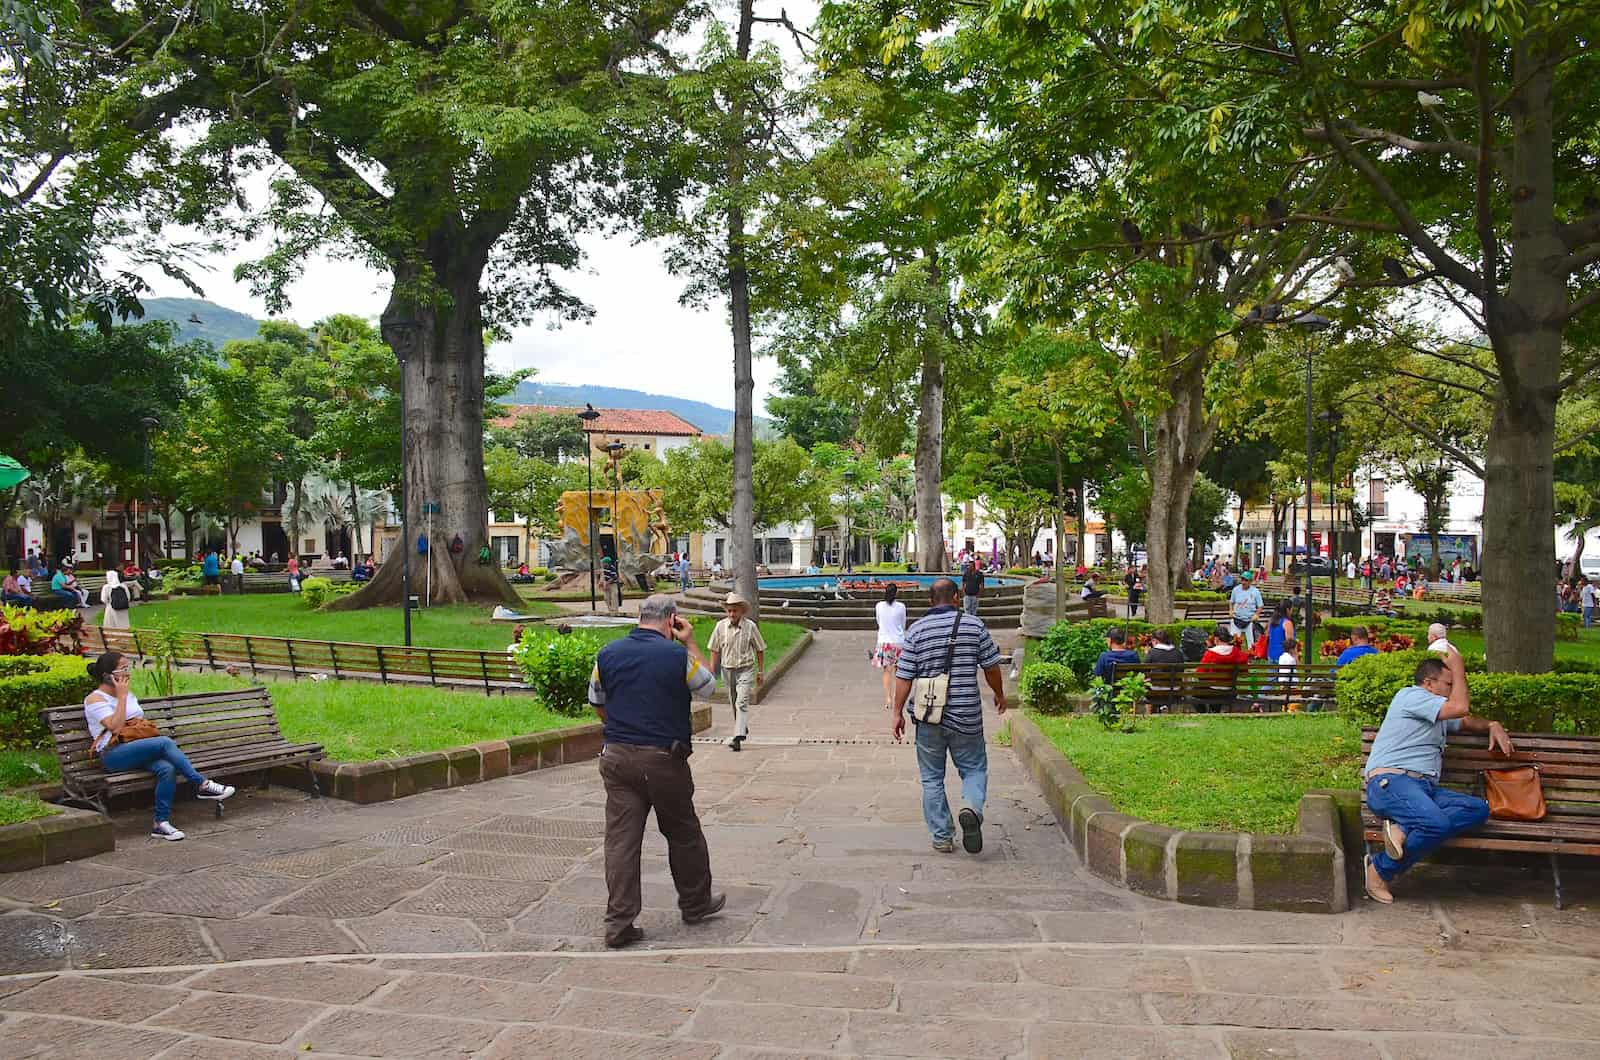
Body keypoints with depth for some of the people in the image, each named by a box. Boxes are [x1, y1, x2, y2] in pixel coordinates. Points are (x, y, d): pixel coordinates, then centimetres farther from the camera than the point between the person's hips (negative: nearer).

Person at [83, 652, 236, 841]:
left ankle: (161, 823, -25)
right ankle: (202, 785, -25)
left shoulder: (128, 694, 22)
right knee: (164, 743, -30)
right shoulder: (94, 700, 0)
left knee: (167, 768, -27)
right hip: (114, 756, -6)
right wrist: (121, 696, -9)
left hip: (138, 751, 6)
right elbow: (115, 727, -15)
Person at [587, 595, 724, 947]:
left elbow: (597, 703, 13)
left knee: (620, 838, 4)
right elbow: (709, 687, 8)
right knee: (683, 833, 15)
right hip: (664, 759, -3)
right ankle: (695, 904, 31)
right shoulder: (678, 655, -9)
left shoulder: (607, 654, 3)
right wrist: (691, 643, 10)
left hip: (617, 757, 3)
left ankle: (618, 924, 3)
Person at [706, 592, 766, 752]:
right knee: (733, 704, 16)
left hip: (746, 669, -3)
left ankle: (738, 736, -22)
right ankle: (743, 729, 37)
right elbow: (714, 650, 4)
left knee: (742, 703, -16)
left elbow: (760, 650, 2)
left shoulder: (750, 626, -9)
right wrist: (712, 672, 3)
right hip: (727, 670, 3)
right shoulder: (720, 626, -6)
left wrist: (761, 672, 4)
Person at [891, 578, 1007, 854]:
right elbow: (991, 666, 4)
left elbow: (904, 676, -4)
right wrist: (999, 694, 21)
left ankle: (942, 837, 13)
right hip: (966, 716, 0)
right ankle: (972, 807, -15)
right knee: (974, 769, 13)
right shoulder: (974, 625, -1)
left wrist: (897, 713, 4)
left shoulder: (917, 630, -2)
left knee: (932, 779, 11)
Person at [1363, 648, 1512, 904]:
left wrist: (1492, 726, 25)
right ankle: (1380, 871, -17)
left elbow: (1467, 722, 48)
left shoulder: (1440, 715, 33)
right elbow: (1461, 708, -9)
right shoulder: (1411, 695, 1)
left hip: (1425, 787, 10)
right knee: (1437, 823, -35)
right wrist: (1458, 667, 4)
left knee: (1479, 809, -16)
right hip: (1390, 781, -10)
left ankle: (1404, 830, -27)